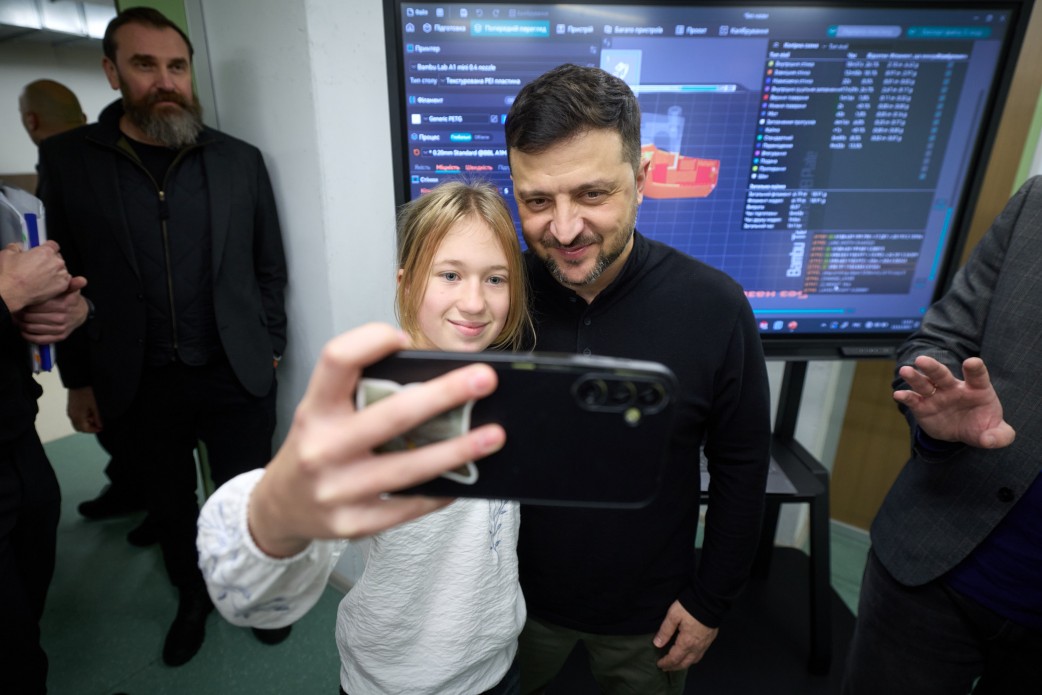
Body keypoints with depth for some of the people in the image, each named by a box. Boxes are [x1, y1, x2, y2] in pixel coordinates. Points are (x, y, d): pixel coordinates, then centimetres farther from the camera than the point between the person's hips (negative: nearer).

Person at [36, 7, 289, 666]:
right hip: (139, 384, 1)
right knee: (170, 503, 19)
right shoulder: (68, 158, -1)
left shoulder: (241, 160, -2)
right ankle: (194, 598, 45)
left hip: (237, 376, -1)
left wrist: (270, 350, 2)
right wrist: (79, 379, 5)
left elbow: (270, 267, 3)